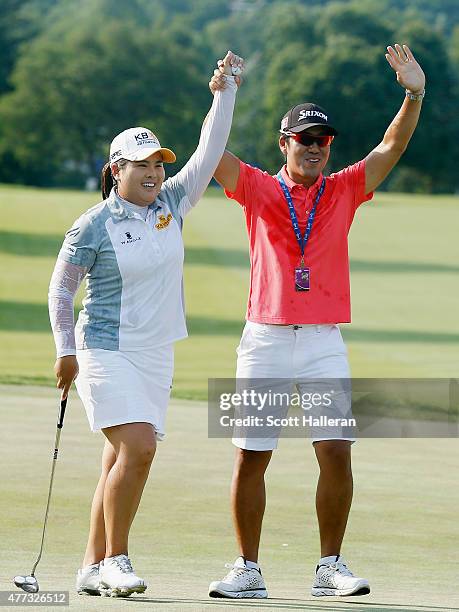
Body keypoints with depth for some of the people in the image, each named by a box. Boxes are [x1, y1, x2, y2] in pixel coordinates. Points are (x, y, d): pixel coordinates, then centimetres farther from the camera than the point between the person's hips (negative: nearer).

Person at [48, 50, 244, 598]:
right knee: (137, 447, -19)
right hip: (107, 351, -6)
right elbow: (60, 290, 0)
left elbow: (209, 151, 3)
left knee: (122, 459, 5)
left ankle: (93, 567, 11)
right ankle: (114, 559, -9)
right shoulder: (92, 227, -7)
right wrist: (66, 351, -5)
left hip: (156, 355, 6)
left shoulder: (171, 205, 6)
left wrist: (226, 91, -3)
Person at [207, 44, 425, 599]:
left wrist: (414, 95, -16)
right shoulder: (257, 189, 7)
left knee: (337, 451, -9)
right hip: (265, 339, -1)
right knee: (250, 458, 0)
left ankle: (330, 567, 1)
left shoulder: (344, 190, 10)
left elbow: (391, 148, 0)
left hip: (324, 343, 1)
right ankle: (247, 570, 10)